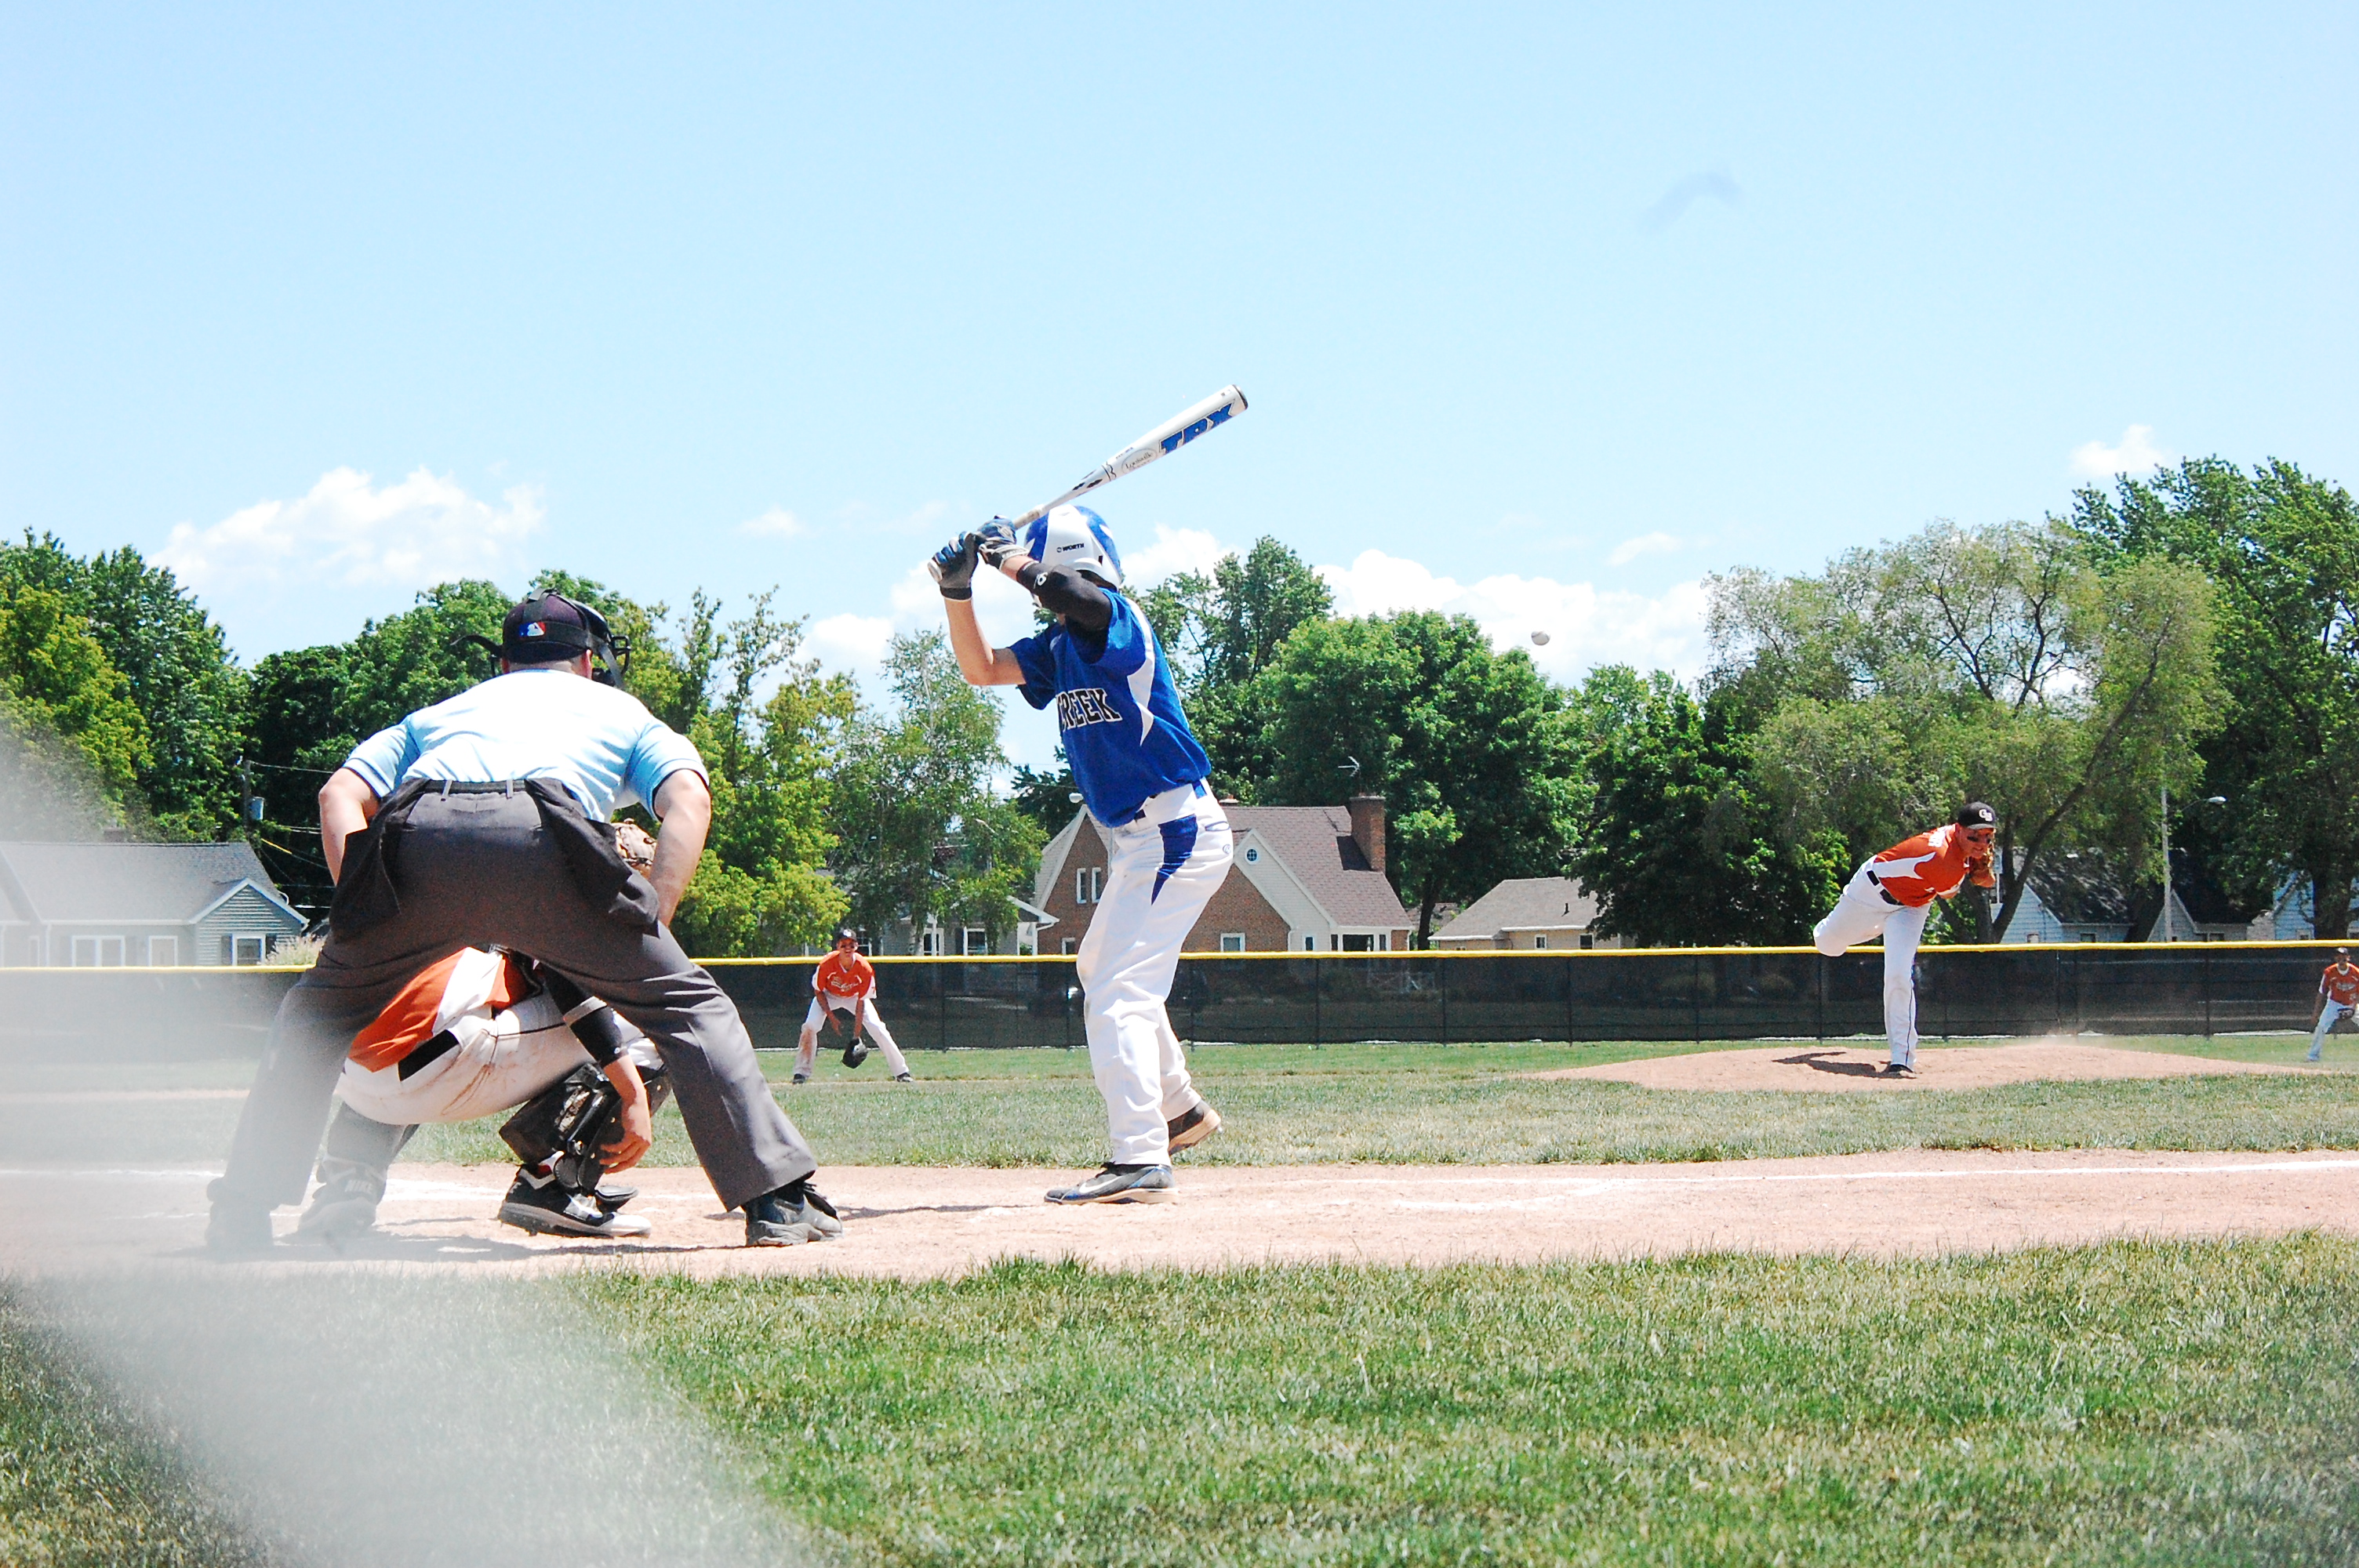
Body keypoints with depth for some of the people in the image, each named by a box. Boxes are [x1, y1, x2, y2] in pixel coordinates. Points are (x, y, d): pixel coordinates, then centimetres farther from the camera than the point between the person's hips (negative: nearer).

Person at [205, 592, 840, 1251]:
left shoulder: (441, 712, 41)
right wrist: (646, 935, 7)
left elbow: (340, 795, 23)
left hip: (415, 834, 2)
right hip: (543, 840, -2)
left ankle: (242, 1213, 20)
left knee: (319, 1011, 25)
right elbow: (688, 800, 13)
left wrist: (361, 915, 16)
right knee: (686, 1001, 12)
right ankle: (779, 1200, 4)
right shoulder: (619, 709, 35)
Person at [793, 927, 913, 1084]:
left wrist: (856, 1036, -26)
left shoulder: (865, 969, -31)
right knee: (810, 1026, -22)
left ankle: (901, 1072, -5)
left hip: (855, 996, 0)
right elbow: (818, 991, -15)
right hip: (828, 996, 0)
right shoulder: (826, 964, -32)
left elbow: (861, 1002, -25)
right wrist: (830, 1015, -23)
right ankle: (802, 1073, -9)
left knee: (877, 1029, -14)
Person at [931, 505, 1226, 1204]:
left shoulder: (1115, 619, -15)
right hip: (1139, 838, 11)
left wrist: (1005, 556, -18)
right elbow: (982, 668, 12)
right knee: (1099, 971, 27)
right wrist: (957, 590, -3)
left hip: (1177, 831, -11)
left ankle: (1140, 1161, -26)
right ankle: (1178, 1109, 41)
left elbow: (1066, 593, -35)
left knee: (1120, 989, -19)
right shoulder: (1060, 646, 12)